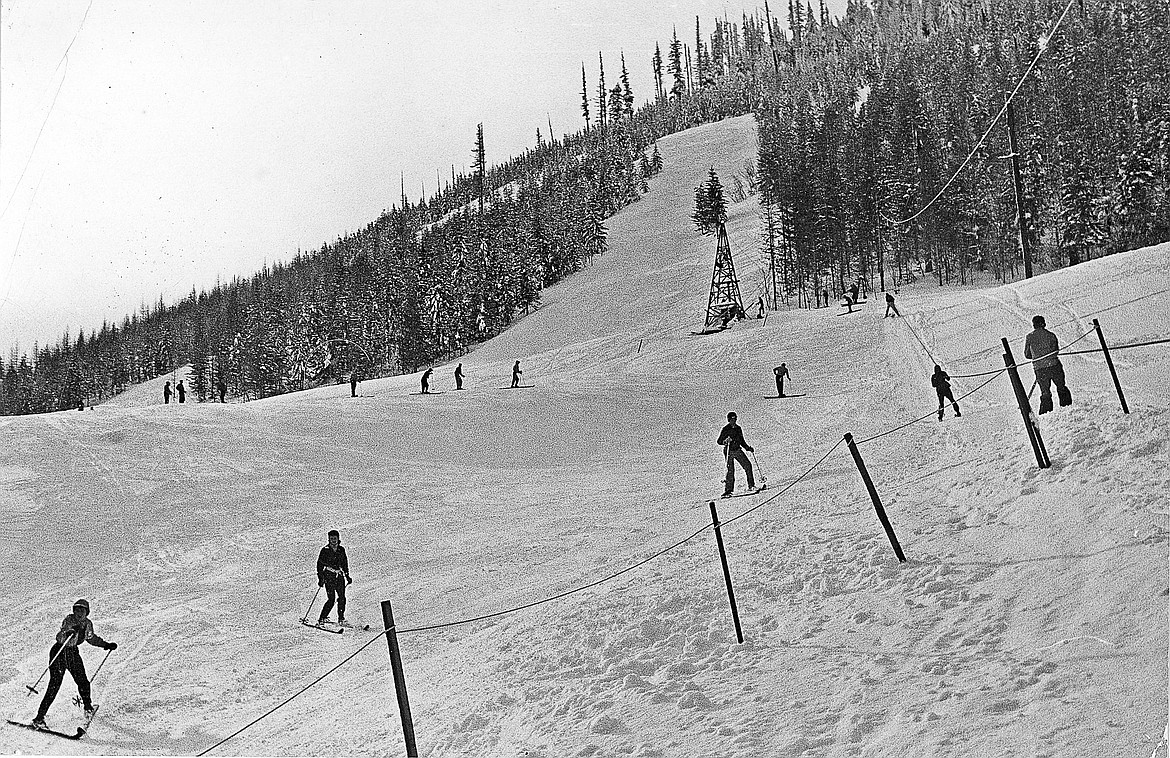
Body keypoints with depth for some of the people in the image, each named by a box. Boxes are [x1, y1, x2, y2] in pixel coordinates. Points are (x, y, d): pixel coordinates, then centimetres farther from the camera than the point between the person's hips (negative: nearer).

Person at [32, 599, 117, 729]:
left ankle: (88, 706, 31)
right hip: (59, 653, -5)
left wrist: (106, 645, 18)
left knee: (83, 682, 1)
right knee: (54, 686, -13)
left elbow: (91, 638, 19)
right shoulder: (69, 620, -20)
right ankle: (39, 718, -8)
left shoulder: (88, 624, -1)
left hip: (73, 653, 5)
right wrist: (69, 633, -51)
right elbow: (59, 638, -32)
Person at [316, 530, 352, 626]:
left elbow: (345, 564, 21)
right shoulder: (325, 550, -3)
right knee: (331, 599, -13)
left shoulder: (341, 550, 9)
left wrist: (347, 576, 18)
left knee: (342, 598, -4)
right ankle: (322, 618, -3)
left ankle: (341, 619, 6)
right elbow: (320, 564, -2)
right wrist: (320, 579, -9)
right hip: (329, 576, -4)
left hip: (339, 576, 4)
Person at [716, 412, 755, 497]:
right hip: (729, 451, -5)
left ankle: (751, 485, 5)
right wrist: (726, 441, -27)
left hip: (738, 450, 6)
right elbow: (719, 441, -8)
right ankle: (727, 490, -8)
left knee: (748, 465, -5)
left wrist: (748, 448, 14)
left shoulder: (738, 428, 11)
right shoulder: (726, 429, -7)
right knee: (730, 470, -11)